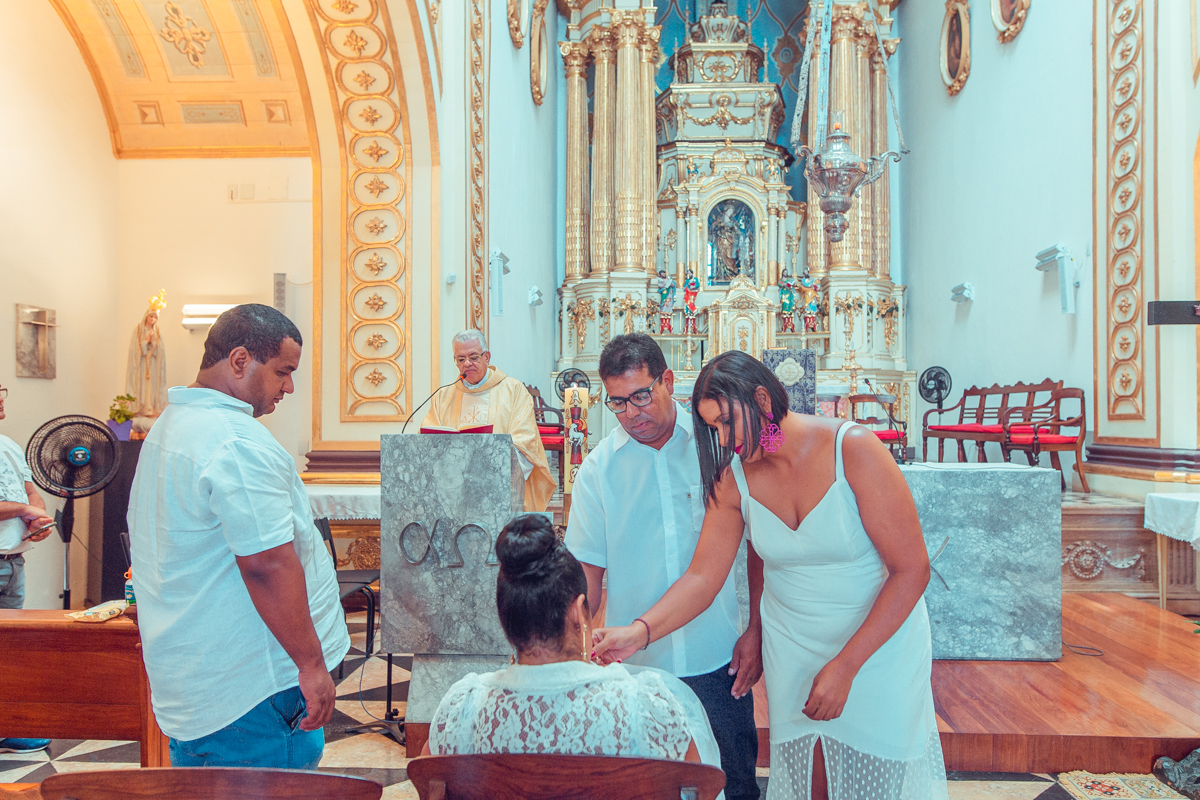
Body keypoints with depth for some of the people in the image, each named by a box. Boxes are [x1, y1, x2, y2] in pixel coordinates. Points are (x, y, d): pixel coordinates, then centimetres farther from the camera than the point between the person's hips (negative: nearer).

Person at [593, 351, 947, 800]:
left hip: (880, 641, -2)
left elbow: (911, 569, -19)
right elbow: (703, 577, -7)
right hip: (792, 649, 3)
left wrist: (844, 666, -22)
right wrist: (640, 632, -25)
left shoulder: (853, 450, -21)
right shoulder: (733, 478, -7)